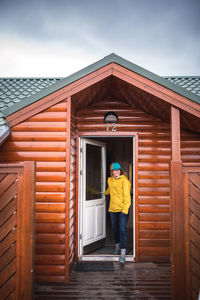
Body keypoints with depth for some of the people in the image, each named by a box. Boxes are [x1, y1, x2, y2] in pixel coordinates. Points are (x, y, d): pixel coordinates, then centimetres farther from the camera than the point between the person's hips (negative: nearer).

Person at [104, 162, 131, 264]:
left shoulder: (124, 180, -9)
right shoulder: (109, 180, 8)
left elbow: (127, 195, -13)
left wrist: (125, 209, -19)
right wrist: (106, 193, 50)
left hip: (122, 209, -6)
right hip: (113, 209, 6)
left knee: (122, 230, -12)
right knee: (115, 229, 17)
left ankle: (123, 253, -10)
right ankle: (117, 247, 37)